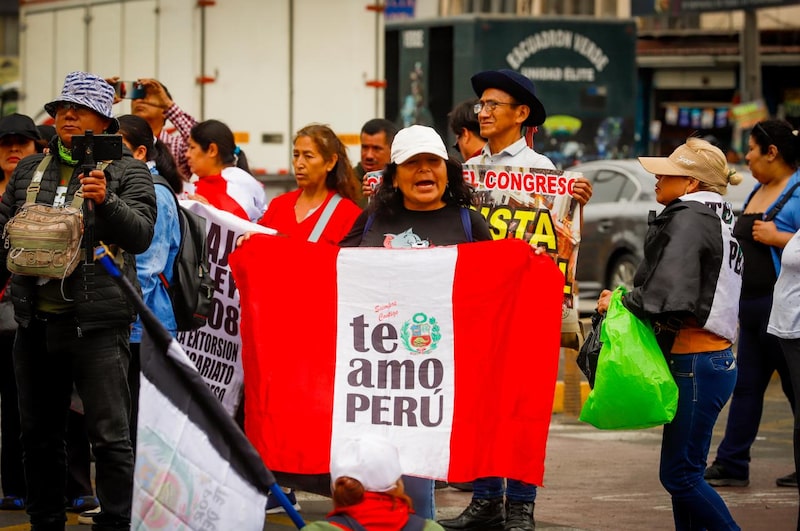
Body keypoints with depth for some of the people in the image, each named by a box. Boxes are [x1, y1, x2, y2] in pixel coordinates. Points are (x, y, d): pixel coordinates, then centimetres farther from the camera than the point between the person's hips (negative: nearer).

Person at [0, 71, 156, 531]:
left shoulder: (127, 172, 0)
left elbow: (141, 235, -12)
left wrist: (106, 202, -26)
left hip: (97, 322, -5)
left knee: (110, 435, -6)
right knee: (39, 432, 12)